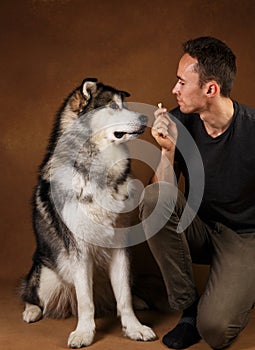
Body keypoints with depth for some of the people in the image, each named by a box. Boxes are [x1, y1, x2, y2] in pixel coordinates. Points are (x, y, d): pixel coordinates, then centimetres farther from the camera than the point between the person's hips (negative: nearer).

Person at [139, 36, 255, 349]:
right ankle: (188, 308, -11)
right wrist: (168, 149, -25)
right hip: (197, 228, 4)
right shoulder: (178, 122, -10)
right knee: (153, 197, -28)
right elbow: (161, 192, -10)